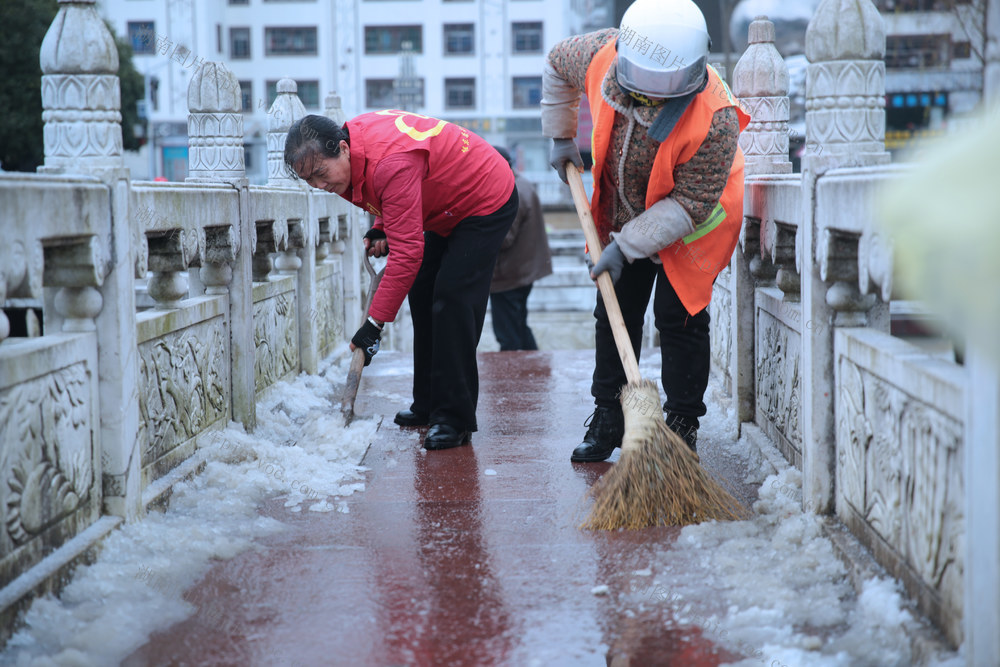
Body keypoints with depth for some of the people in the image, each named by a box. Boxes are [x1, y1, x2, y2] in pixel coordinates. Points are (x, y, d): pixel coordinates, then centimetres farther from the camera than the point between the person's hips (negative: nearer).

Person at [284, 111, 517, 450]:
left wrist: (374, 323, -39)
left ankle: (455, 419, -16)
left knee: (452, 297, -18)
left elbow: (407, 253, -39)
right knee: (422, 294, 11)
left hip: (487, 203, -10)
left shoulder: (392, 162, -38)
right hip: (447, 210, 10)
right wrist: (380, 228, -4)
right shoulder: (355, 134, -10)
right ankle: (428, 406, 19)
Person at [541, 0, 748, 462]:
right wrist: (561, 137, 6)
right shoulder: (601, 56, -25)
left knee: (679, 316, -7)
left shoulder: (715, 121, -37)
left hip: (690, 223, -5)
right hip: (623, 213, 5)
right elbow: (557, 63, 1)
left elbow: (689, 204, -29)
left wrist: (626, 247, -29)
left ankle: (682, 427, 6)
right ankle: (607, 419, 17)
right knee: (614, 314, 7)